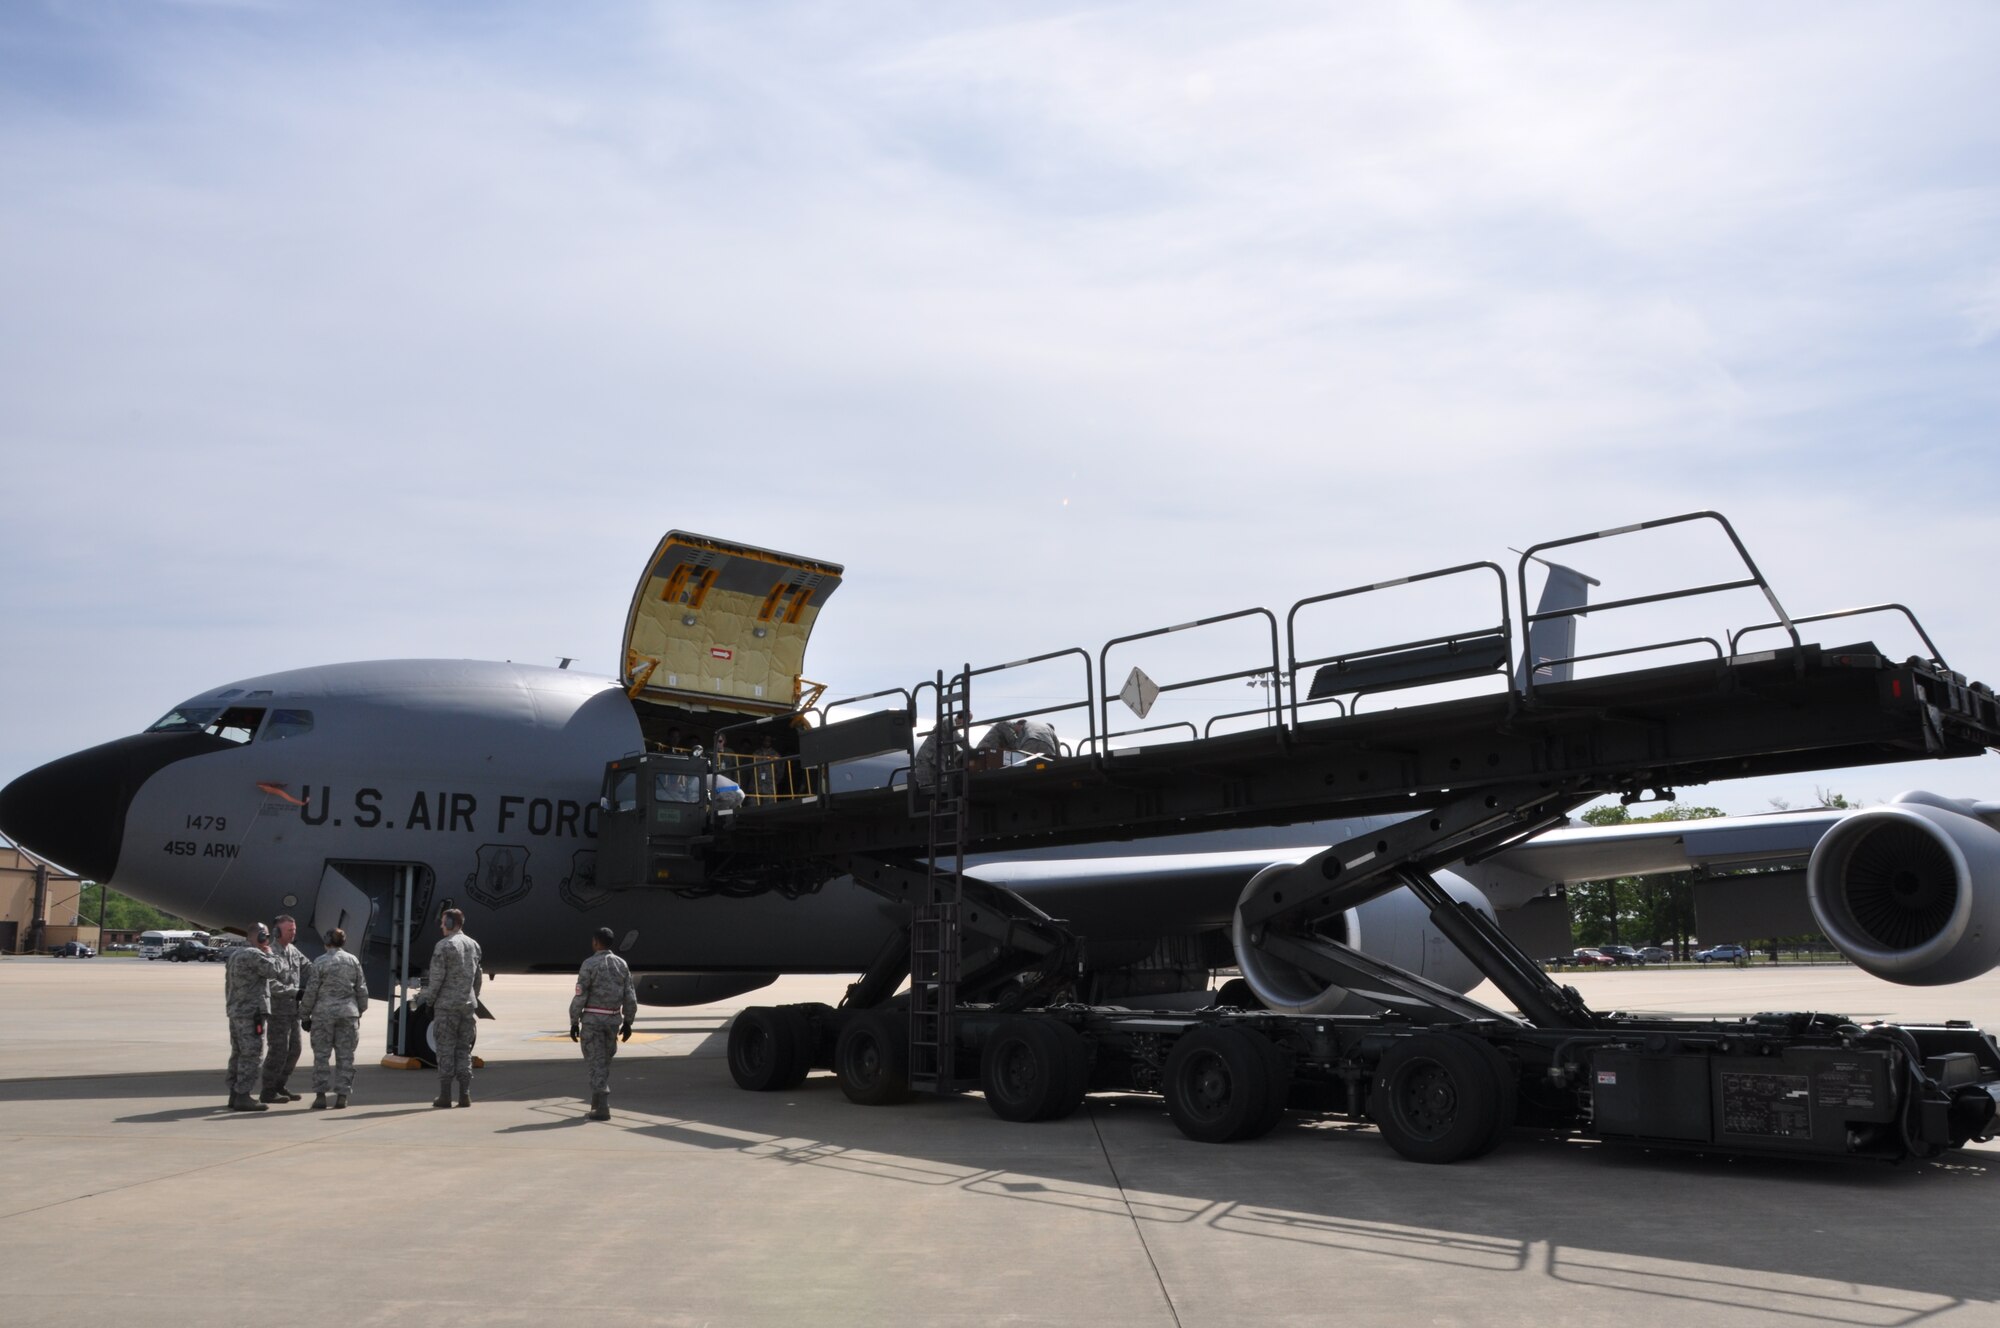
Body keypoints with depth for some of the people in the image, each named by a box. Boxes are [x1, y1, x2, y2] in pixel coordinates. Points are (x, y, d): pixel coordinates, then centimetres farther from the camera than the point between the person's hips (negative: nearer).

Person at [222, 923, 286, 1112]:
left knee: (238, 1054, 14)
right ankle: (242, 1097, -8)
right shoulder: (254, 955, -16)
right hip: (251, 1012, -10)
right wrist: (269, 953, 1)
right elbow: (276, 971, -13)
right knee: (252, 1056, -7)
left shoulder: (235, 953, 16)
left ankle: (234, 1095, 19)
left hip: (235, 1011, 10)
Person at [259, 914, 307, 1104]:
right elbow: (271, 985, -21)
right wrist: (295, 992, -20)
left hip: (293, 1009, 8)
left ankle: (279, 1086, 24)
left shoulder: (294, 951, 12)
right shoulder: (270, 953, -14)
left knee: (295, 1047, 12)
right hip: (278, 1009, -8)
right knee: (279, 1049, -5)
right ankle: (268, 1092, 5)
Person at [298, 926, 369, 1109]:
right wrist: (360, 1010, 20)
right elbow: (362, 989, 9)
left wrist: (304, 1015, 4)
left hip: (324, 1014, -3)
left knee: (321, 1055, 5)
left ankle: (320, 1095, 3)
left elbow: (311, 992, -4)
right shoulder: (353, 961, 6)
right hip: (348, 1013, 3)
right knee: (345, 1056, 6)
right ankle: (342, 1095, 5)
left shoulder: (319, 963, -4)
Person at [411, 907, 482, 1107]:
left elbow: (436, 978, -13)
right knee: (464, 1050, 8)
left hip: (446, 1004, -5)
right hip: (468, 1004, 5)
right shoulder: (473, 945, 10)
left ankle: (445, 1095, 1)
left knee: (446, 1050, 0)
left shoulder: (443, 946, -10)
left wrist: (427, 999, -2)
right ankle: (465, 1095, 4)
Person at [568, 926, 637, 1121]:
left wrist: (574, 1023, -6)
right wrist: (628, 1023, 11)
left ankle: (602, 1109, -6)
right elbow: (630, 997, 4)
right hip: (613, 1020, 5)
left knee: (597, 1063, -2)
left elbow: (580, 996, -13)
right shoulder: (621, 964, 5)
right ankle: (598, 1101, 20)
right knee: (604, 1061, 19)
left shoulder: (589, 964, -10)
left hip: (592, 1019, -5)